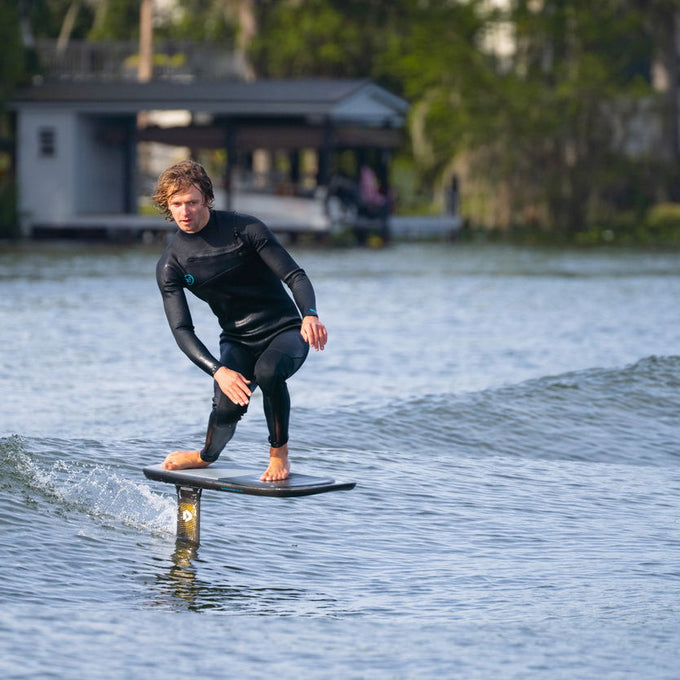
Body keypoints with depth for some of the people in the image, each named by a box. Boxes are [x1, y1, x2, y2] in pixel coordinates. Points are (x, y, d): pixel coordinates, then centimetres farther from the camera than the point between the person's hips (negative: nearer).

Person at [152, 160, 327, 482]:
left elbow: (295, 276, -13)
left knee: (268, 371, -36)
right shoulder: (170, 265, -5)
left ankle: (279, 453, -12)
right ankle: (206, 457, 12)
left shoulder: (245, 229, -11)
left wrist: (310, 315, -35)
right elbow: (182, 330, -10)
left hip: (284, 330, -2)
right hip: (237, 340, 2)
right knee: (228, 406, -24)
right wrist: (218, 370, -28)